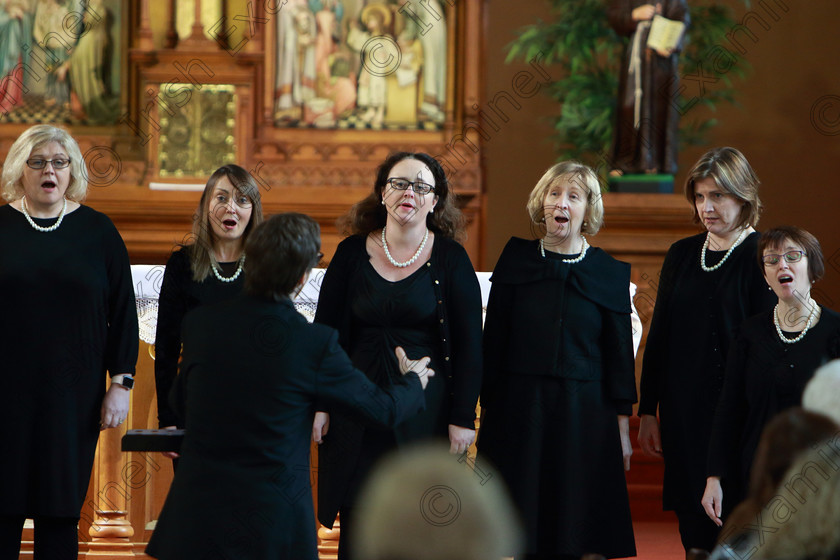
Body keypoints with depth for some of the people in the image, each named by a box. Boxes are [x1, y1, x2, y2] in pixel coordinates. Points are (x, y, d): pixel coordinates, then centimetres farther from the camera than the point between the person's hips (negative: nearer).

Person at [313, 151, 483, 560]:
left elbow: (469, 345, -1)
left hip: (426, 414, -1)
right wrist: (319, 404, 2)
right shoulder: (352, 254, 4)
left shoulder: (450, 260, -1)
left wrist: (462, 418, -6)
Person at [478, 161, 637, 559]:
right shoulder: (516, 261, 3)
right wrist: (487, 410, 0)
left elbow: (619, 356, 4)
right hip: (519, 412, 0)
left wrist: (622, 428, 1)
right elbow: (493, 341, 4)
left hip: (585, 416, 0)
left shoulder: (609, 273, 2)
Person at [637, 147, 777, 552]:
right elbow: (658, 336, 14)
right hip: (683, 414, 5)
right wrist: (647, 411, 10)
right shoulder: (682, 255, 11)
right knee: (694, 530, 7)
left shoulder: (762, 257, -6)